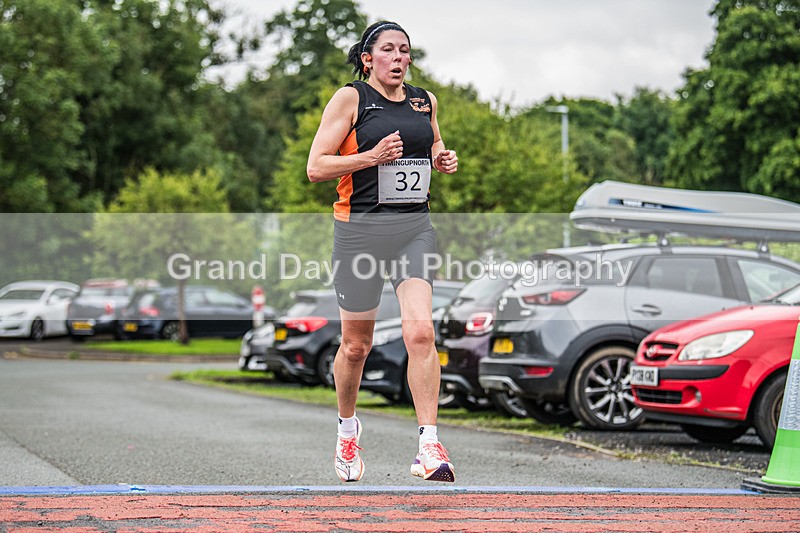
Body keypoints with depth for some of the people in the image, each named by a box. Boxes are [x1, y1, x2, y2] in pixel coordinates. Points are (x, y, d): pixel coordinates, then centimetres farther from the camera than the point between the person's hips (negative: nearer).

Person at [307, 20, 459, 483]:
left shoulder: (424, 100, 12)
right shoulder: (350, 99, -2)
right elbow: (316, 167, -6)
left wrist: (444, 159, 7)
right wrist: (371, 157, -18)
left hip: (415, 228, 3)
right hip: (361, 228, -3)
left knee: (420, 332, -16)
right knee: (356, 344, 8)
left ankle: (429, 445, -17)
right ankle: (348, 426, 35)